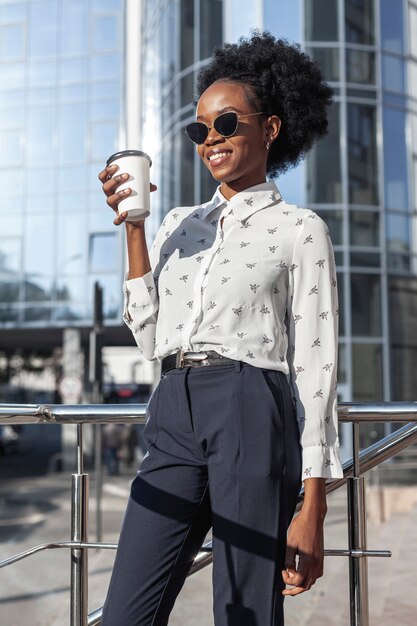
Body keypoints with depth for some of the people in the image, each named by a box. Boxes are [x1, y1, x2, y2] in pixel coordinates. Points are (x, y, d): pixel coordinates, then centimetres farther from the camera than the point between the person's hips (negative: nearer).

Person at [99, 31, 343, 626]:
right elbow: (150, 337, 11)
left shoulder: (300, 230, 5)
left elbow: (315, 366, 0)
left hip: (252, 414, -4)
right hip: (174, 417, 5)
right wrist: (133, 226, 6)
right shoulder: (179, 224, 19)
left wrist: (312, 504, -6)